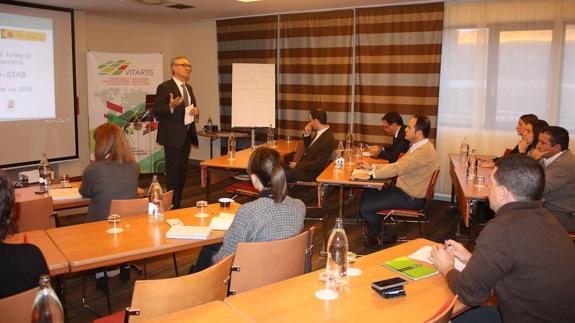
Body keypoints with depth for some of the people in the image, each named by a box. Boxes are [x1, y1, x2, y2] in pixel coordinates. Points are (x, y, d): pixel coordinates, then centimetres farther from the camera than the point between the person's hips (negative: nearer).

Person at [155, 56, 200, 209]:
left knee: (182, 173, 13)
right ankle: (172, 207, 4)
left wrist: (195, 111, 1)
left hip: (187, 134, 8)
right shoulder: (164, 87, -9)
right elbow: (157, 112, -15)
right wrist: (171, 106, -33)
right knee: (173, 174, -5)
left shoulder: (189, 88, 15)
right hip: (173, 136, -8)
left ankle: (178, 205, 23)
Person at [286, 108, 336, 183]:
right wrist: (307, 135, 1)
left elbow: (318, 164, -23)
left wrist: (298, 165, -16)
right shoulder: (320, 132, 4)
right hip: (305, 166, 10)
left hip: (311, 173, -10)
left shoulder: (327, 140, -24)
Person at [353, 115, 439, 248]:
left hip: (410, 198, -10)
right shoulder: (418, 146, 8)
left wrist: (368, 174, -31)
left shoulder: (424, 152, -26)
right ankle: (374, 233, 20)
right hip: (403, 190, 10)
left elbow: (397, 169, -32)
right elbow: (398, 164, 13)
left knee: (365, 208, -12)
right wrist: (373, 167, 6)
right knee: (366, 194, 11)